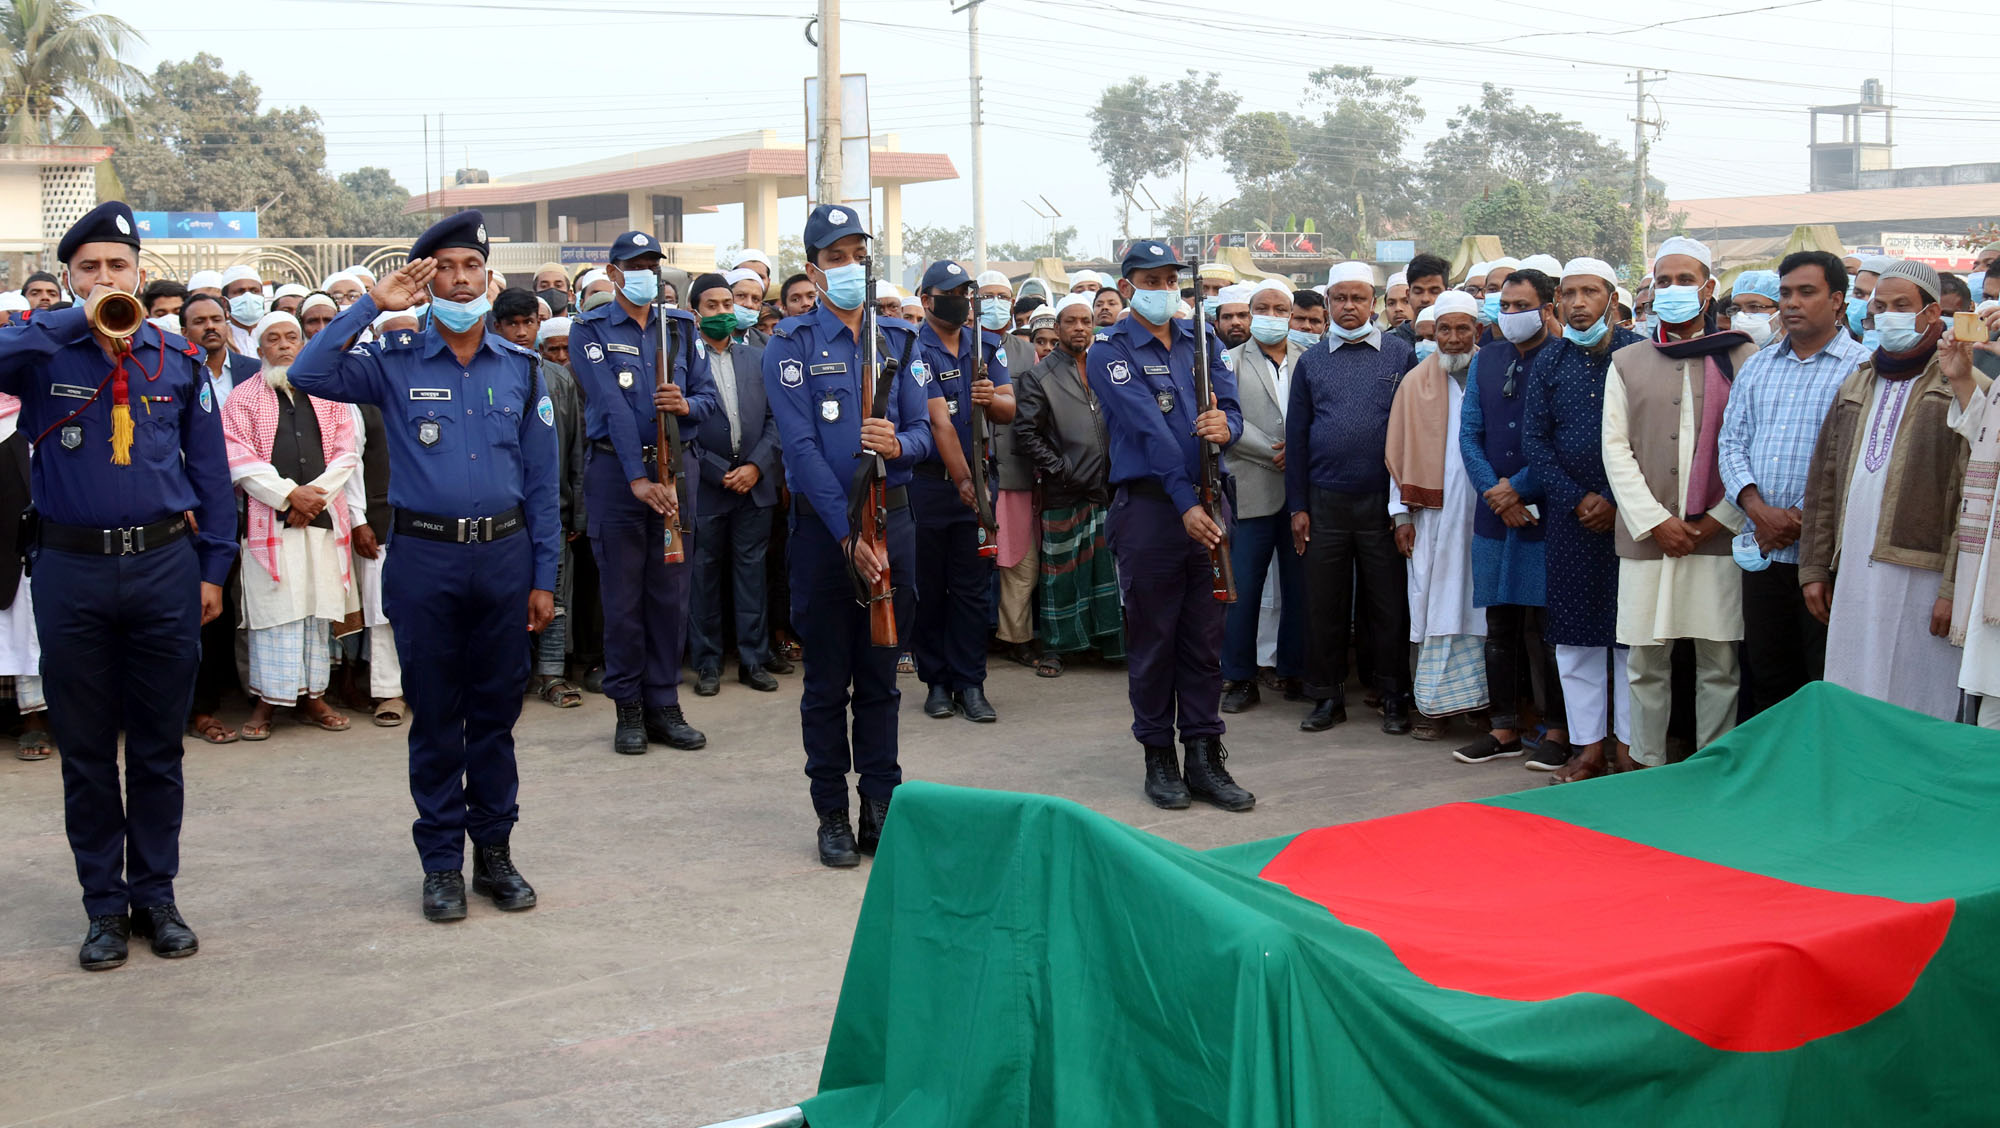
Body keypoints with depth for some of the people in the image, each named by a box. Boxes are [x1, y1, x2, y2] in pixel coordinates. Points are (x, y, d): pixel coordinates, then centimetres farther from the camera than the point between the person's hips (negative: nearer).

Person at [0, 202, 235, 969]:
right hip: (72, 568, -1)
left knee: (158, 746, 9)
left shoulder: (178, 359, 5)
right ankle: (105, 905, 19)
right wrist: (81, 320, -21)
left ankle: (155, 895, 22)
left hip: (163, 565, 1)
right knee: (85, 750, 8)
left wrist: (213, 566, 5)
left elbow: (209, 467, 8)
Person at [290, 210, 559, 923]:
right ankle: (442, 862, 16)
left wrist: (543, 576, 5)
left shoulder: (520, 367, 8)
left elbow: (541, 480, 9)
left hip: (504, 552, 2)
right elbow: (309, 375, -15)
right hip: (423, 556, -1)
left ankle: (495, 850, 21)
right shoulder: (394, 363, 2)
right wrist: (372, 304, -11)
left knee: (496, 711, 9)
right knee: (435, 716, 6)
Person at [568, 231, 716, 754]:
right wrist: (638, 478, -22)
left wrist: (687, 404, -15)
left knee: (671, 589, 5)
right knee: (623, 593, 1)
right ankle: (629, 709, 10)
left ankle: (664, 706, 13)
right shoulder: (590, 330, -1)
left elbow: (708, 393, 10)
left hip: (675, 464, 4)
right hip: (616, 469, -3)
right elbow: (612, 406, -13)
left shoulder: (681, 326, 12)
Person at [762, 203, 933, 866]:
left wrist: (899, 444, -18)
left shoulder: (899, 339, 10)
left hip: (892, 516, 4)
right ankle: (833, 815, 13)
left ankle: (882, 805, 18)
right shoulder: (793, 343, -4)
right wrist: (849, 535, -18)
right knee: (828, 681, 4)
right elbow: (801, 447, -12)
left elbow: (924, 431, 8)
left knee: (881, 676, 10)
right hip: (823, 524, -3)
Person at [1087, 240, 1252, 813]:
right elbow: (1148, 428, -14)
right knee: (1152, 638, 3)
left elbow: (1231, 409, 3)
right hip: (1148, 506, -4)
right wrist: (1185, 504, -22)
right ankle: (1159, 759, 12)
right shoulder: (1109, 351, -3)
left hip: (1207, 504, 4)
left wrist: (1225, 424, -23)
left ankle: (1205, 757, 12)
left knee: (1205, 637, 6)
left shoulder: (1203, 342, 14)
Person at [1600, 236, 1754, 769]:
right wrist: (1655, 522, -6)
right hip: (1647, 538, 1)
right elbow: (1616, 450, 5)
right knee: (1646, 663, 4)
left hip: (1720, 537, -1)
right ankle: (1648, 767, 14)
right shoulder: (1627, 363, 12)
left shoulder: (1743, 359, 6)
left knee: (1719, 662, 1)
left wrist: (1720, 520, -8)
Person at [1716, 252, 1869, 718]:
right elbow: (1731, 442, 10)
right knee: (1766, 674, 12)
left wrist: (1803, 518, -14)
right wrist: (1756, 507, -7)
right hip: (1762, 547, 5)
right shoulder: (1757, 367, 15)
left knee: (1827, 681, -1)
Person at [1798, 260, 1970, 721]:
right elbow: (1823, 481, 18)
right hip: (1854, 576, 6)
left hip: (1922, 577, -6)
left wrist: (1955, 588, -15)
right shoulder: (1856, 386, 18)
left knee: (1919, 709, -2)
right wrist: (1814, 569, 13)